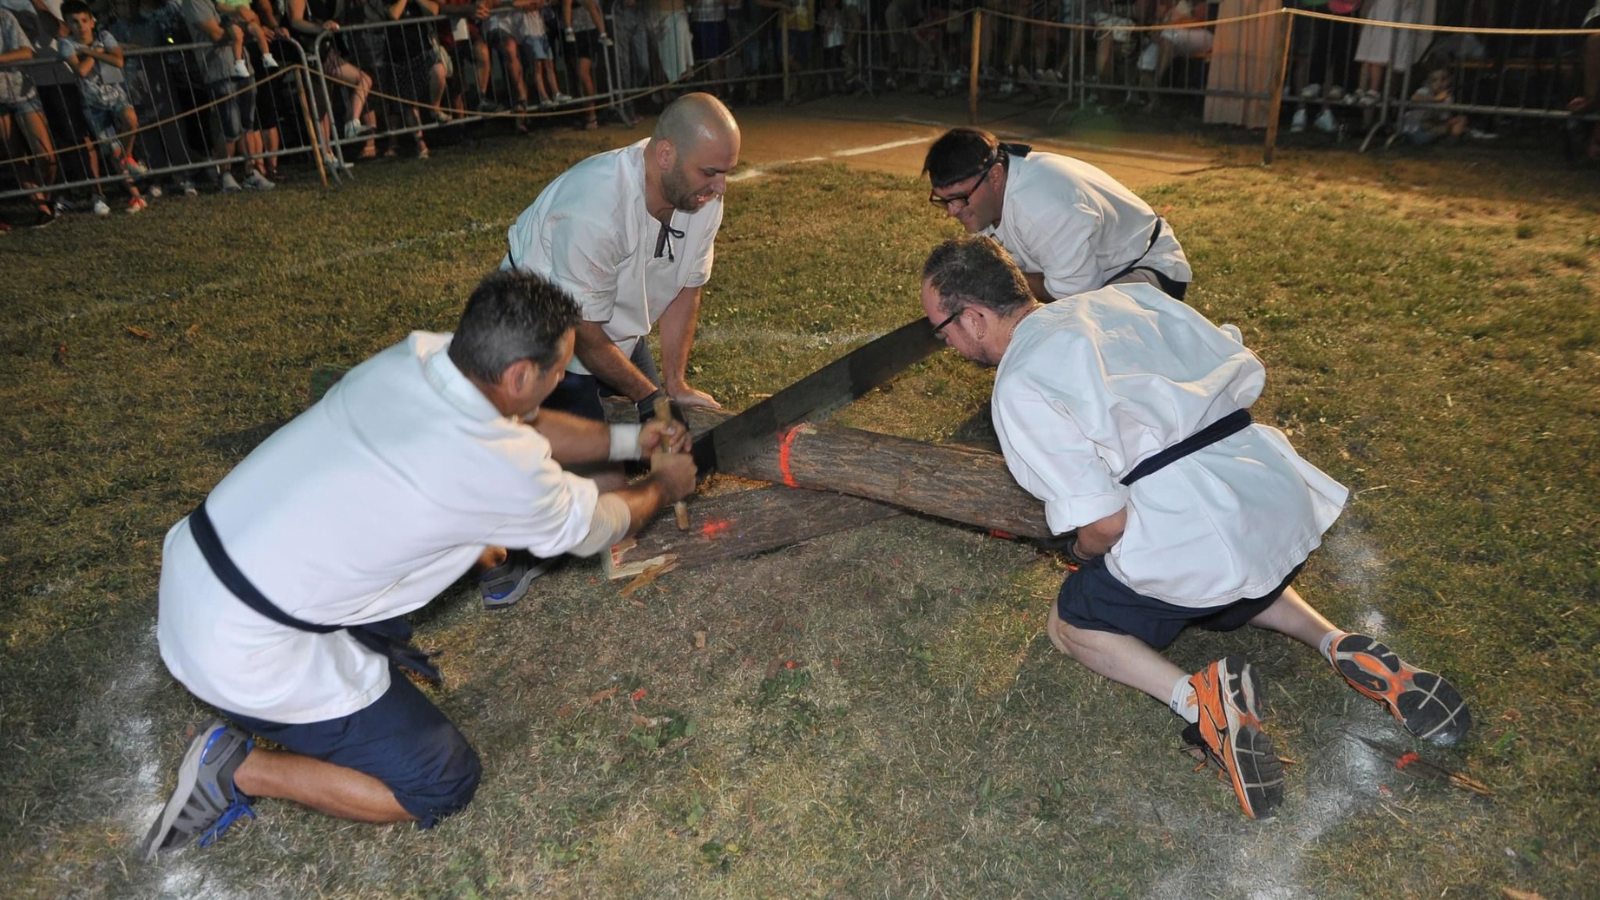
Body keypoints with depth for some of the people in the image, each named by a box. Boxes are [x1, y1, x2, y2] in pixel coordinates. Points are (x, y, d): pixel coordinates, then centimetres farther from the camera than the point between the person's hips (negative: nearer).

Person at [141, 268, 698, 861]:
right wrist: (664, 487, 16)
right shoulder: (503, 468, -24)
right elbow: (595, 527, -2)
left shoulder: (414, 356, -5)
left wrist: (628, 439, 18)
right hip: (242, 655, -7)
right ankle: (242, 770, 2)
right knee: (446, 784, 4)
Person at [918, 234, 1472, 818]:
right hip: (1291, 509, 8)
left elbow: (1106, 523, -15)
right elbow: (1246, 375, 15)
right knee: (1234, 582, 40)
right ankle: (1342, 648, 17)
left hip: (1192, 546, -7)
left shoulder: (1018, 387, -10)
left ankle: (1195, 698, -6)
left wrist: (1080, 550, 7)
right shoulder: (1127, 296, 12)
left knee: (1071, 627, 18)